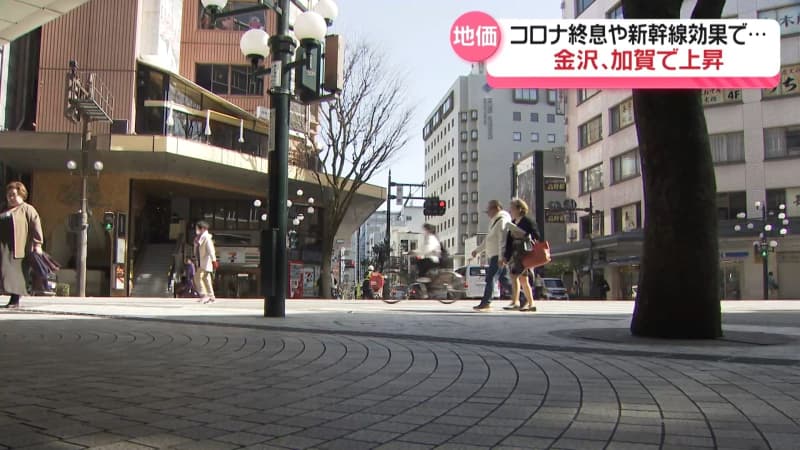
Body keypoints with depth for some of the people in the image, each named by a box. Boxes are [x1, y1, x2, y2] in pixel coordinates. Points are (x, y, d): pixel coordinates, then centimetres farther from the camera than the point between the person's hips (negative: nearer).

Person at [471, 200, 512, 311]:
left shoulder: (502, 220, -11)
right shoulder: (495, 221, 21)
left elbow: (503, 240, -20)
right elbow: (488, 239, 28)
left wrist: (501, 257, -25)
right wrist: (477, 250, 27)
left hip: (499, 256, -10)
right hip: (494, 255, 10)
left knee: (490, 278, -10)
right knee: (503, 279, 11)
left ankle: (486, 303, -9)